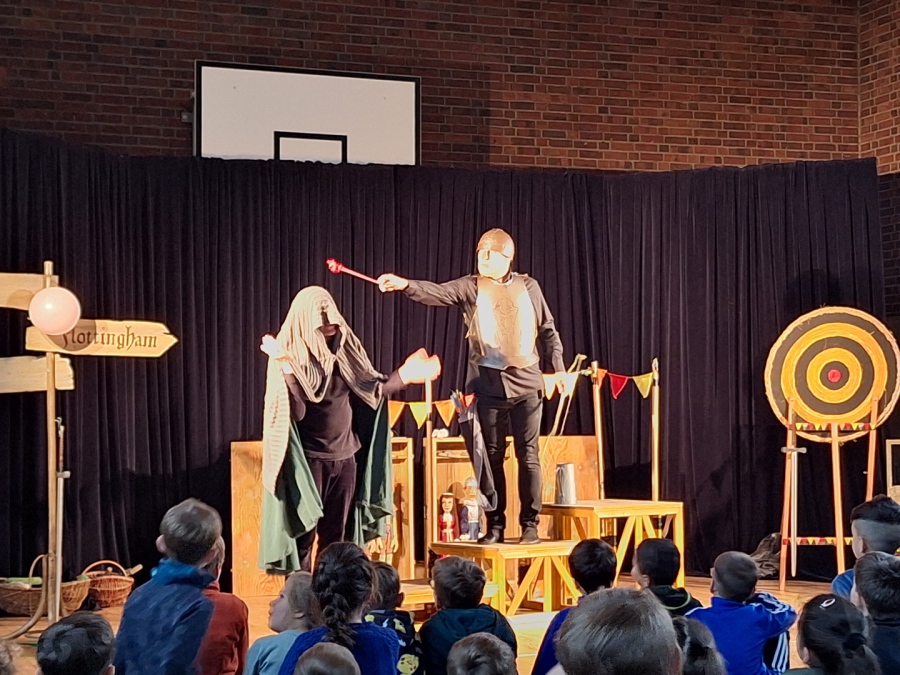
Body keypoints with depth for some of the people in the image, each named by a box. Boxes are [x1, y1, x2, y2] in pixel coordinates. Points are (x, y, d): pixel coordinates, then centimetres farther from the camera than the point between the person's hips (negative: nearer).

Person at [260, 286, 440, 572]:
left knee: (337, 537, 12)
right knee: (303, 535, 1)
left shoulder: (344, 347, 3)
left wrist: (404, 375, 5)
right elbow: (296, 411, -20)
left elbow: (371, 390, 11)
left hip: (346, 456, 6)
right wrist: (285, 367, -29)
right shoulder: (293, 354, -11)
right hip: (308, 459, -5)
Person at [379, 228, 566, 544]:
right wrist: (405, 285, -33)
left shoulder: (527, 286, 5)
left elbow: (548, 331, 12)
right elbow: (438, 292, -16)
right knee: (491, 457, 4)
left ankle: (530, 524, 9)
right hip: (488, 384, 0)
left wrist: (558, 369, 8)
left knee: (528, 456, 1)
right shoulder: (471, 287, 1)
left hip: (526, 382, 0)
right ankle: (494, 525, 12)